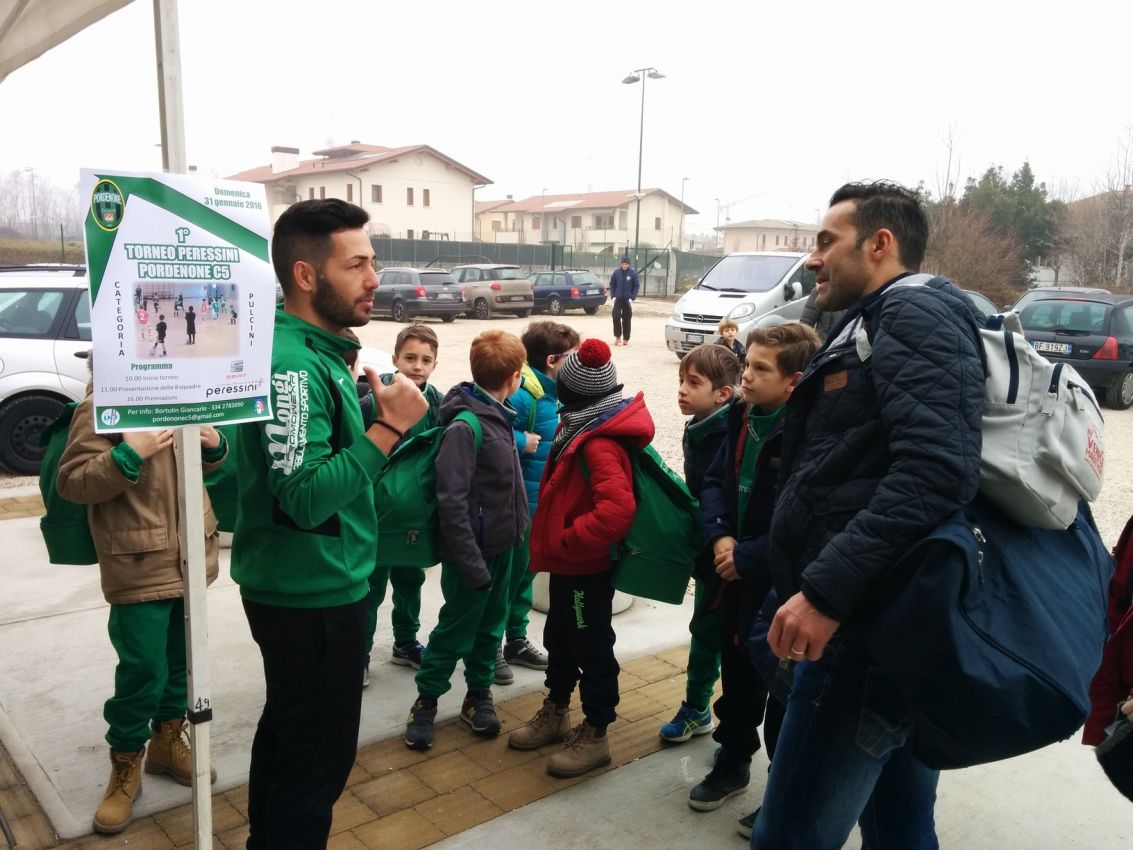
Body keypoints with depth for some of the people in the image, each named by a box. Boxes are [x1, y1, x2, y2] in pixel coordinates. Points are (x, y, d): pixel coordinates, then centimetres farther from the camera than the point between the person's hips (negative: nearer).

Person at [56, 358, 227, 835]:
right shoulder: (101, 406, -11)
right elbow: (70, 483, -14)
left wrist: (214, 446, -2)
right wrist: (129, 454, -27)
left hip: (189, 558, 7)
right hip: (138, 568, -6)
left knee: (181, 660, 18)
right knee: (143, 672, 0)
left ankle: (167, 740, 38)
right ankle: (125, 769, 21)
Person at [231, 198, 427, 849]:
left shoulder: (317, 350, 8)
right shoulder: (291, 362, -23)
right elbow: (306, 495, -30)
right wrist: (389, 427, -26)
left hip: (298, 587, 10)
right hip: (314, 595, -10)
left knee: (285, 735, 25)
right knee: (319, 759, 5)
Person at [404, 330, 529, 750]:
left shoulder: (499, 416, 6)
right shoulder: (465, 426, -22)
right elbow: (452, 502, -24)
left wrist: (516, 535, 13)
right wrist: (470, 561, -24)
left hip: (502, 546, 8)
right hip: (474, 552, -8)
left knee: (490, 627, 17)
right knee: (456, 632, 5)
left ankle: (478, 694, 33)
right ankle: (426, 701, 23)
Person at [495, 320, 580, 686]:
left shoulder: (554, 392, 5)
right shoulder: (522, 395, -23)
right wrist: (525, 442, -24)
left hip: (542, 502, 9)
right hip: (520, 503, -9)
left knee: (526, 572, 19)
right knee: (509, 572, 4)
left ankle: (516, 640, 35)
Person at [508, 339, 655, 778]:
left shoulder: (599, 444, -26)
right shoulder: (584, 429, 4)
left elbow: (617, 510, -38)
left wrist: (566, 541, -27)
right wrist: (557, 543, 11)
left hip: (585, 566, -10)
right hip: (567, 562, 10)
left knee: (591, 647, 6)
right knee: (559, 638, 22)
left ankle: (595, 734, 21)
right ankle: (555, 712, 40)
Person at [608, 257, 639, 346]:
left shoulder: (633, 273, -4)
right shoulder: (616, 272, -1)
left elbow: (636, 286, 0)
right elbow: (612, 284, 6)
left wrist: (632, 298, -9)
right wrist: (613, 296, -4)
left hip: (627, 300, -1)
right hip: (618, 299, 1)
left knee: (627, 320, 4)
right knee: (616, 317, -9)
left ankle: (626, 338, 13)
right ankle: (617, 336, 4)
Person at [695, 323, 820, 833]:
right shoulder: (740, 418, 2)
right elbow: (715, 481, 7)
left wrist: (748, 557, -20)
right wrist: (719, 536, -9)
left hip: (785, 581, -7)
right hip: (737, 574, 7)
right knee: (736, 671, 21)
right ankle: (733, 762, 42)